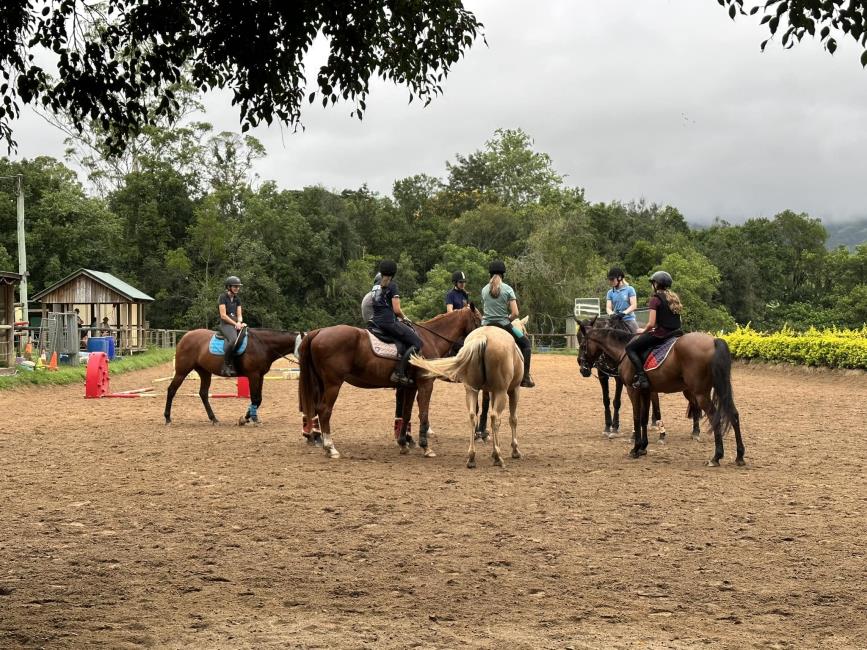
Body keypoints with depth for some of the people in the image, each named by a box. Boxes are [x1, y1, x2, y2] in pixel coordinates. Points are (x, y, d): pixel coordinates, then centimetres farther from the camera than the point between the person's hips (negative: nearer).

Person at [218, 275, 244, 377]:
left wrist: (239, 322, -8)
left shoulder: (237, 299, 17)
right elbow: (223, 315, -10)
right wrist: (235, 324, -14)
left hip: (236, 324, 7)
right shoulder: (223, 297, -3)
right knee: (233, 339, -36)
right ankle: (226, 366, -30)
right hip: (225, 324, -7)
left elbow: (239, 315, 14)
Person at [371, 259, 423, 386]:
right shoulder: (392, 285, -7)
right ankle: (399, 373, -19)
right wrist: (404, 318, 6)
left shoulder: (377, 285, 15)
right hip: (389, 322, -9)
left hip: (376, 322, 9)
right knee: (417, 343, -7)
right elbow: (396, 310, -14)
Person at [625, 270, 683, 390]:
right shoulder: (675, 298, 14)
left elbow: (651, 324, -15)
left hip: (661, 334, -8)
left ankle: (641, 378, -12)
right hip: (676, 333, 8)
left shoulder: (655, 299, -9)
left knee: (630, 348, 2)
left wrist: (644, 330, 6)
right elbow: (678, 320, 16)